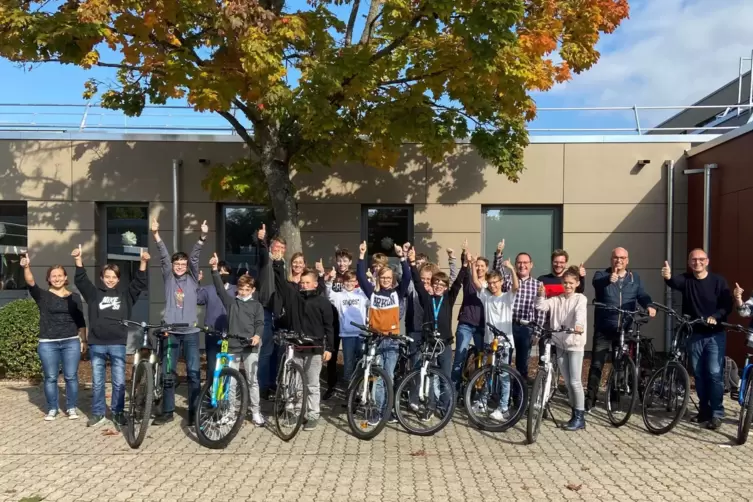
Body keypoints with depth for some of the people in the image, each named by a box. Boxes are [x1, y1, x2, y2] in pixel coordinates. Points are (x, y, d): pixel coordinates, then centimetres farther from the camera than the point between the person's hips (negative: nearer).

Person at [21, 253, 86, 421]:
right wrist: (26, 267, -35)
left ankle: (71, 408, 14)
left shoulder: (74, 297, 8)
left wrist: (83, 340, 7)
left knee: (71, 376, 3)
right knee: (50, 377, 5)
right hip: (48, 343, 0)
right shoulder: (43, 296, 3)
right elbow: (30, 283, -17)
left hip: (71, 342, 1)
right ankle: (52, 409, 19)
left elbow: (81, 321, 11)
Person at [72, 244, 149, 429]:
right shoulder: (94, 293, 8)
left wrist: (143, 262, -16)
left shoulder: (125, 293, 8)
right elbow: (80, 280, -2)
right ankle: (98, 414, 21)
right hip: (97, 344, 1)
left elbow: (140, 282, -2)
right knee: (97, 382, 10)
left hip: (118, 344, -1)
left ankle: (118, 413, 16)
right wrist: (78, 260, -17)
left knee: (119, 382, 4)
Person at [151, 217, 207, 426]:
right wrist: (156, 234, -15)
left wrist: (203, 236, -18)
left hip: (191, 331, -1)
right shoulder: (169, 277, 9)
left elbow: (195, 257, -5)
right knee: (168, 373, 7)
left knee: (194, 372, 0)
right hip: (170, 331, 1)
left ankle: (193, 412, 8)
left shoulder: (192, 278, 7)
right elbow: (164, 256, -3)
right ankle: (167, 411, 19)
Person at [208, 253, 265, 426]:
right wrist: (215, 269, -12)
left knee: (252, 380, 2)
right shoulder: (231, 301, 11)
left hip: (250, 347, -1)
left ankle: (255, 411, 10)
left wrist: (257, 336, -20)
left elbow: (260, 323, 0)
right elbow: (220, 288, -1)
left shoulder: (256, 305, 8)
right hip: (233, 346, 1)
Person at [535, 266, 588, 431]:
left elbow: (580, 313, -23)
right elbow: (541, 306, -4)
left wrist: (578, 326, -43)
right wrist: (541, 295, -23)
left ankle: (580, 417, 5)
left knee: (575, 381, -5)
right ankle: (575, 414, 22)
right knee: (567, 382, 11)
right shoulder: (556, 299, 9)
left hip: (574, 343, -5)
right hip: (560, 344, 5)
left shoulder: (580, 298, -3)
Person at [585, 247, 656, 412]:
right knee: (596, 364, -3)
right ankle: (590, 399, 3)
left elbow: (642, 295, 0)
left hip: (625, 330, 3)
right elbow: (596, 283, -23)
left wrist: (649, 306, -24)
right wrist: (609, 279, -45)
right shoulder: (602, 274, 0)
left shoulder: (635, 277, 11)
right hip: (603, 330, -3)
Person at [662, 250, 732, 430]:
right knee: (699, 374, 10)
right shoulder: (685, 280, -1)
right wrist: (668, 277, -48)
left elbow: (727, 305, -6)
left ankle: (717, 413, 4)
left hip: (715, 335, -2)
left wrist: (716, 317, -26)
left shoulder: (718, 281, -3)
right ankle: (704, 410, 23)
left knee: (715, 373, -5)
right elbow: (675, 283, -24)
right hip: (694, 335, 2)